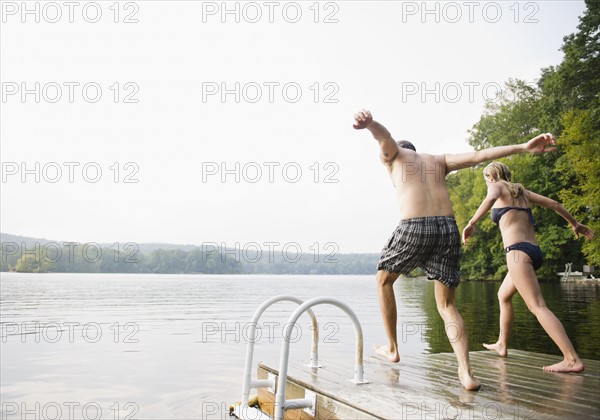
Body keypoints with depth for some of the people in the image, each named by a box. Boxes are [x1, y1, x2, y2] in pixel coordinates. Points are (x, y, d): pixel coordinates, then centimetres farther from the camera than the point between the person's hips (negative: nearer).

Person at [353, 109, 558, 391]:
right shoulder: (438, 160, 30)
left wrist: (369, 123, -28)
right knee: (446, 305, 12)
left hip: (414, 227, -4)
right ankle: (466, 373, -5)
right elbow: (478, 156, 16)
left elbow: (384, 135, -5)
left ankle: (392, 348, 27)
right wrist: (524, 147, 9)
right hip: (448, 228, 4)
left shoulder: (393, 154, 20)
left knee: (383, 280, 23)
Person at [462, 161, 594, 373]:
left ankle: (572, 359, -22)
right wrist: (575, 224, 36)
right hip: (534, 251, 9)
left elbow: (491, 198, -23)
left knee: (537, 306, -15)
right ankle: (502, 344, 32)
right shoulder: (521, 191, 21)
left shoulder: (497, 186, 2)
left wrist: (471, 223, -28)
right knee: (503, 296, 24)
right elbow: (554, 204, 24)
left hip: (518, 251, -9)